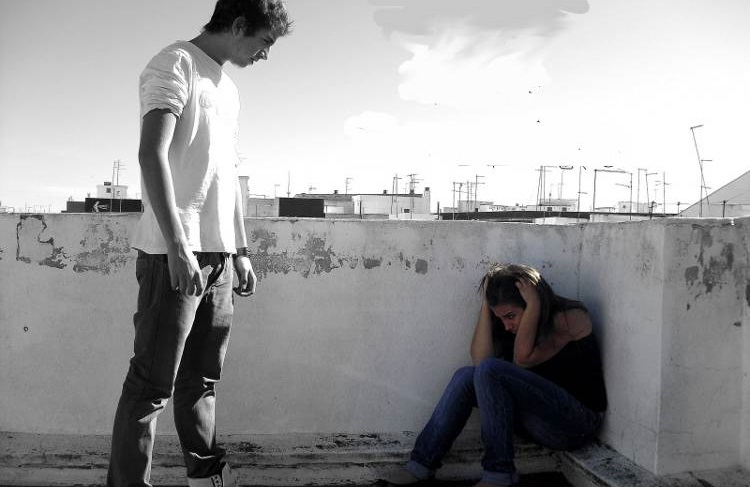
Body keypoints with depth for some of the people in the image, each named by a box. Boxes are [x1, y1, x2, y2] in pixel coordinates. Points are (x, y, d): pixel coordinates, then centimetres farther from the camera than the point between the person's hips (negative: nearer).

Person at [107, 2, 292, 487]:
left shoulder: (229, 89, 22)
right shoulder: (176, 64, -3)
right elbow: (152, 154, -15)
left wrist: (240, 252, 19)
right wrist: (177, 244, -22)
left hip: (218, 254, 8)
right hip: (174, 251, -8)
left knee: (202, 378, 13)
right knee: (153, 384, -4)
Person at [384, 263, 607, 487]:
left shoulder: (571, 317, -9)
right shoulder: (515, 325, 10)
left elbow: (523, 358, -21)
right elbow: (480, 359, -7)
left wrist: (533, 304, -18)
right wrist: (487, 304, -7)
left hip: (578, 421, -7)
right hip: (543, 420, 7)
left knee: (490, 371, -25)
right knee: (466, 376, -11)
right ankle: (421, 466, -13)